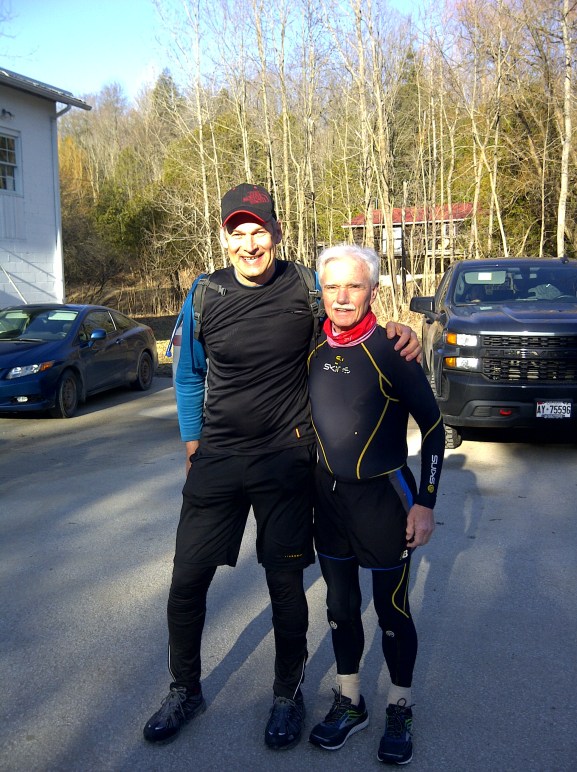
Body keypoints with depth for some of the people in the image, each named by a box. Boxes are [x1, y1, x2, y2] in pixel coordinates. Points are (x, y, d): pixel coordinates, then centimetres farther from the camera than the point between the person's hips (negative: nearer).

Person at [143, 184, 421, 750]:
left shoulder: (306, 287, -6)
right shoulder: (205, 295, 0)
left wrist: (398, 331, -10)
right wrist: (192, 443, 11)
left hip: (286, 460, -2)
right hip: (217, 459, 2)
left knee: (285, 583, 7)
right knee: (187, 581, 7)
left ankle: (288, 696, 32)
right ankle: (185, 692, 32)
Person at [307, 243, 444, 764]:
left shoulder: (392, 351, -15)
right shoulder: (314, 348, -1)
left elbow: (433, 427, -9)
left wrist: (425, 503, -11)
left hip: (383, 496, -4)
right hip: (329, 495, 5)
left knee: (392, 610, 9)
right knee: (340, 605, 15)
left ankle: (400, 712, 31)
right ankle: (350, 703, 35)